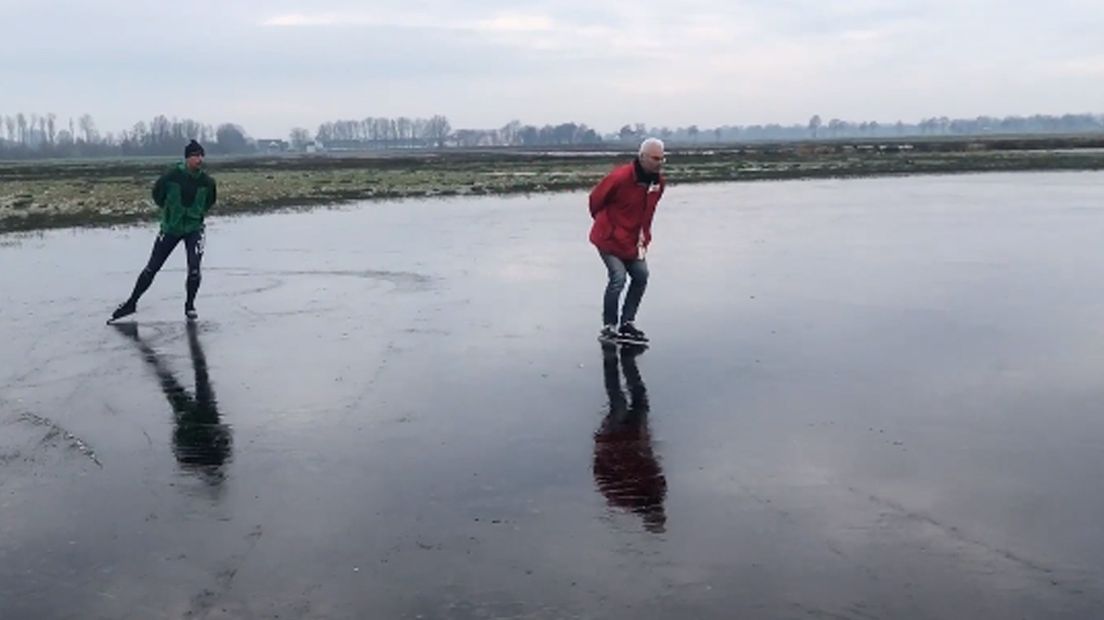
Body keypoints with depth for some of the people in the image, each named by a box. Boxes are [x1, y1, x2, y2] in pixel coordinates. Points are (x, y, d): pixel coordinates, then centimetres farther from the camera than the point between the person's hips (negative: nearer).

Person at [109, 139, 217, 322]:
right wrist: (170, 211, 10)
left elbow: (209, 202, 11)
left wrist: (198, 214, 8)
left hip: (194, 229, 0)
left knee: (194, 267, -16)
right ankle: (132, 302, 22)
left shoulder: (207, 181, -12)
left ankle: (190, 306, 6)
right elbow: (157, 194, 3)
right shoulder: (171, 175, -17)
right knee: (152, 268, 5)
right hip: (170, 229, 0)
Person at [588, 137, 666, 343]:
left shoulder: (658, 181, -2)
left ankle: (627, 323, 16)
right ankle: (608, 328, -3)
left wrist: (643, 236, 13)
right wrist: (606, 225, 4)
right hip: (609, 238, -7)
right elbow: (596, 198, -9)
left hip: (632, 241, 7)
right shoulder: (620, 177, -23)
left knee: (641, 276, 3)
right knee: (618, 277, -16)